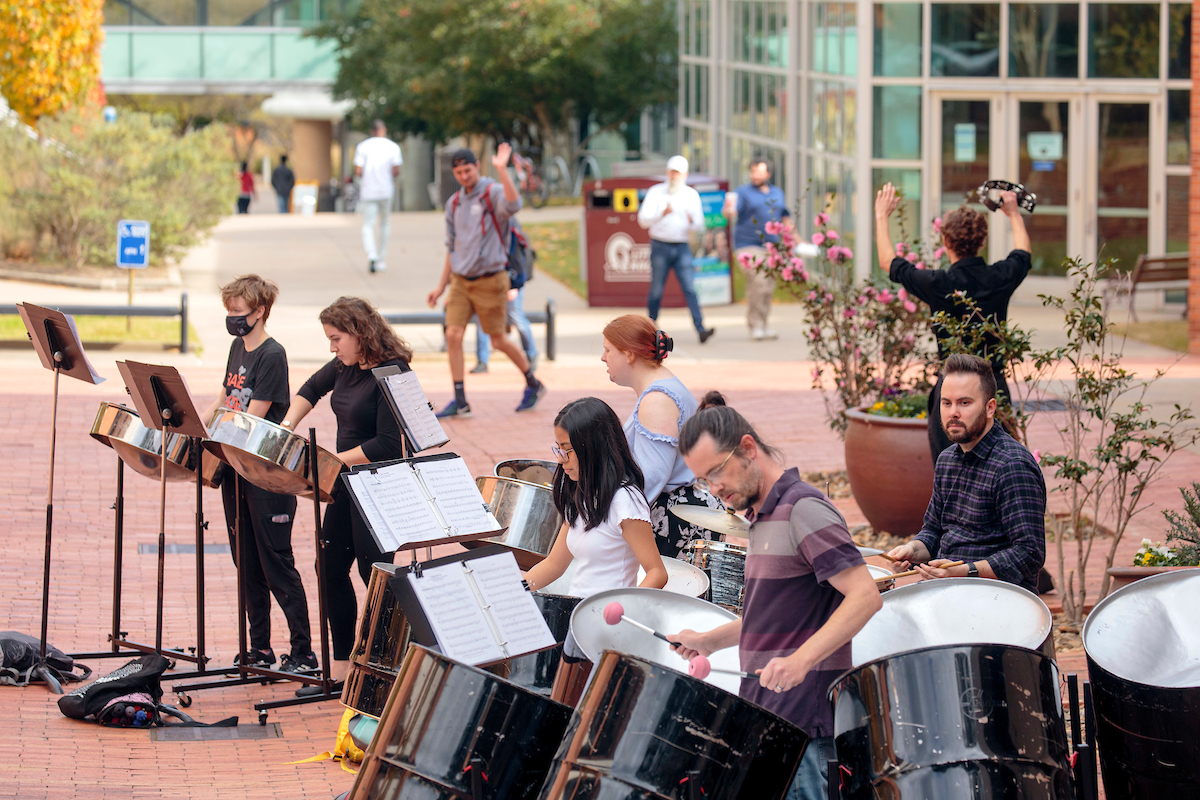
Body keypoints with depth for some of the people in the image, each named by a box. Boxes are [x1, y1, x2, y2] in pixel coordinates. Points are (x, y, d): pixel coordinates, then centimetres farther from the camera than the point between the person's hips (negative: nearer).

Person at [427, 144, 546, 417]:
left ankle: (533, 385, 25)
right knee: (453, 335, -8)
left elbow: (513, 205, -34)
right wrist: (441, 286, 18)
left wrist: (502, 169, -39)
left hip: (490, 280, -5)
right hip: (460, 281, 5)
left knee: (499, 340, 3)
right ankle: (460, 402, -3)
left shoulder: (493, 192, -8)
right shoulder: (454, 204, 11)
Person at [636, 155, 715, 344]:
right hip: (660, 246, -1)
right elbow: (643, 220, -8)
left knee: (689, 288, -11)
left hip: (682, 248, 1)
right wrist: (662, 213, -25)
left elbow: (700, 227, 9)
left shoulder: (692, 195, 10)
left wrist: (692, 221, -15)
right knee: (656, 290, 2)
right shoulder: (656, 192, 2)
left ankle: (701, 329, -20)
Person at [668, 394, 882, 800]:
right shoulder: (762, 516, 17)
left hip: (803, 720, -9)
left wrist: (801, 660, -30)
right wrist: (710, 640, 17)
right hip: (766, 717, 9)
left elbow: (865, 596, -21)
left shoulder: (803, 509, -13)